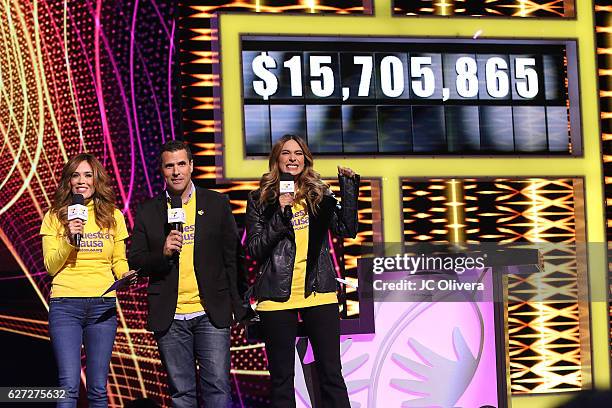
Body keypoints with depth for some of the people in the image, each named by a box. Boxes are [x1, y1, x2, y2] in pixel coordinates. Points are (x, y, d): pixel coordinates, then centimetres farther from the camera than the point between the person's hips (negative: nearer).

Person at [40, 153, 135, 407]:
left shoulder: (113, 216, 10)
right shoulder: (54, 217, 5)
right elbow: (50, 267, 2)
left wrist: (125, 276, -6)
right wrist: (69, 239, -13)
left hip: (103, 305, 2)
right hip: (65, 304, -2)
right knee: (69, 385, -11)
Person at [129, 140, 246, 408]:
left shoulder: (218, 204, 6)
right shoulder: (148, 212, 7)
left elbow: (231, 256, 7)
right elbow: (134, 261, 5)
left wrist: (234, 304, 3)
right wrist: (162, 253, -14)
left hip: (212, 314, -1)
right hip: (169, 317, 1)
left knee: (217, 386, -4)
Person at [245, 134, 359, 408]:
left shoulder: (319, 195, 10)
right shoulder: (260, 200, 5)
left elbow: (347, 230, -3)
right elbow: (254, 250, -3)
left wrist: (349, 187, -10)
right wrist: (280, 214, -11)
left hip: (319, 293, 1)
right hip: (277, 297, -1)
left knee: (331, 373, 1)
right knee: (281, 378, 5)